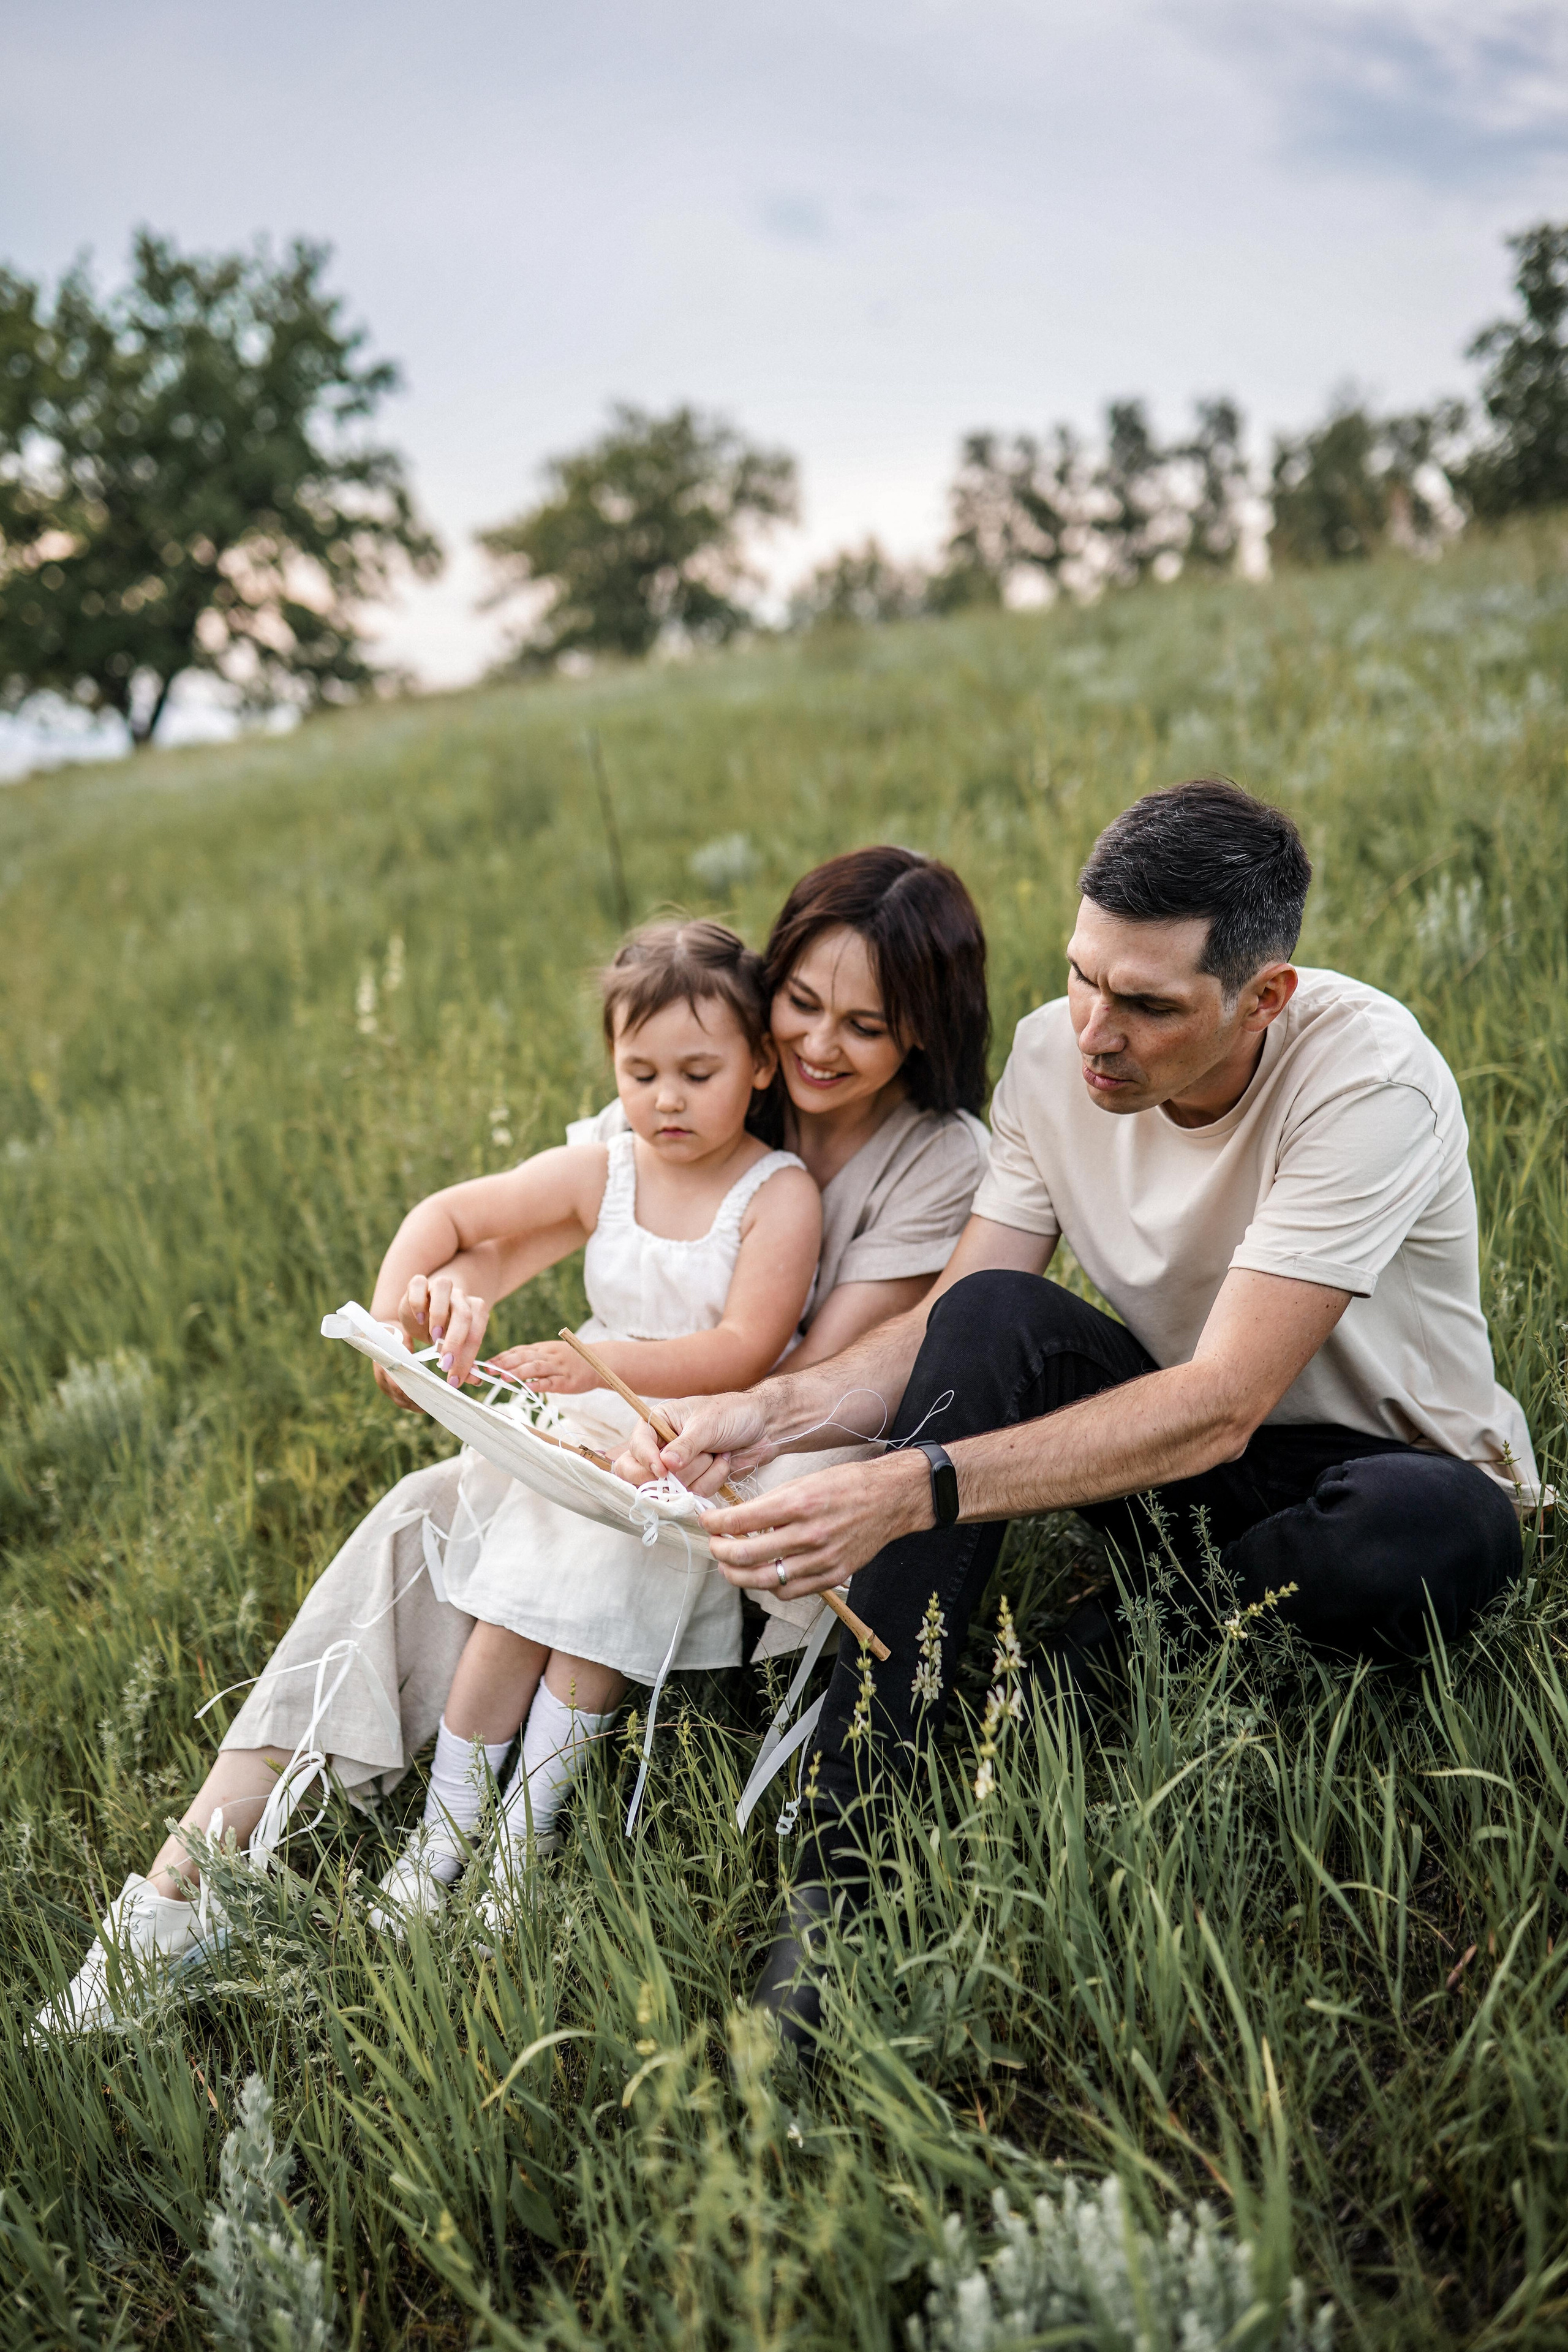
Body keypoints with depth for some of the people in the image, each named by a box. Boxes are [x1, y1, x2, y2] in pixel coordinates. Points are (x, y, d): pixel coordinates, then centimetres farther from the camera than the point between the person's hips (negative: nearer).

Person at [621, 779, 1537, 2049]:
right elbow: (951, 1325, -9)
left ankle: (1096, 1657, -9)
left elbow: (1221, 1407, -35)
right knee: (995, 1318, -23)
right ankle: (846, 1845, -23)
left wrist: (914, 1490, -44)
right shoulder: (1056, 1052, -11)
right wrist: (775, 1409, -29)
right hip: (1188, 1453, 4)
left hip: (1386, 1460, -4)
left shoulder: (1370, 1077, -28)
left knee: (1432, 1536, -38)